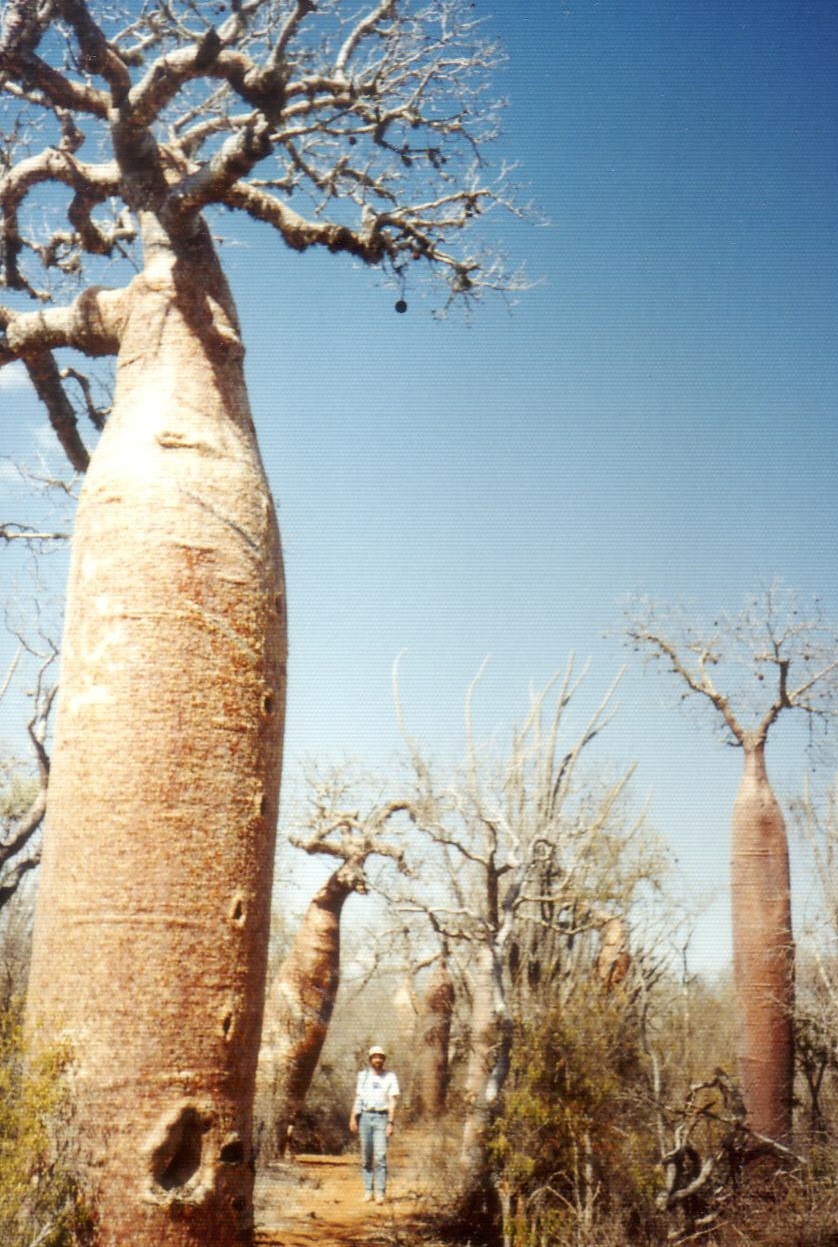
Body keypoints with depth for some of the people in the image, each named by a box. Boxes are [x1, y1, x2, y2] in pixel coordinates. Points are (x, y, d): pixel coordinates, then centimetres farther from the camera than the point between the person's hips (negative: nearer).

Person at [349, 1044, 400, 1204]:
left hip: (381, 1118, -3)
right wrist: (353, 1118, 3)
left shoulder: (390, 1077, 3)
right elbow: (358, 1098, 13)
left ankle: (380, 1192, -10)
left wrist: (390, 1123, -10)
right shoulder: (363, 1075, 11)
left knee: (380, 1156, -11)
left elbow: (393, 1102, -1)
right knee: (366, 1157, 4)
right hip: (365, 1117, 3)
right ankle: (368, 1191, 10)